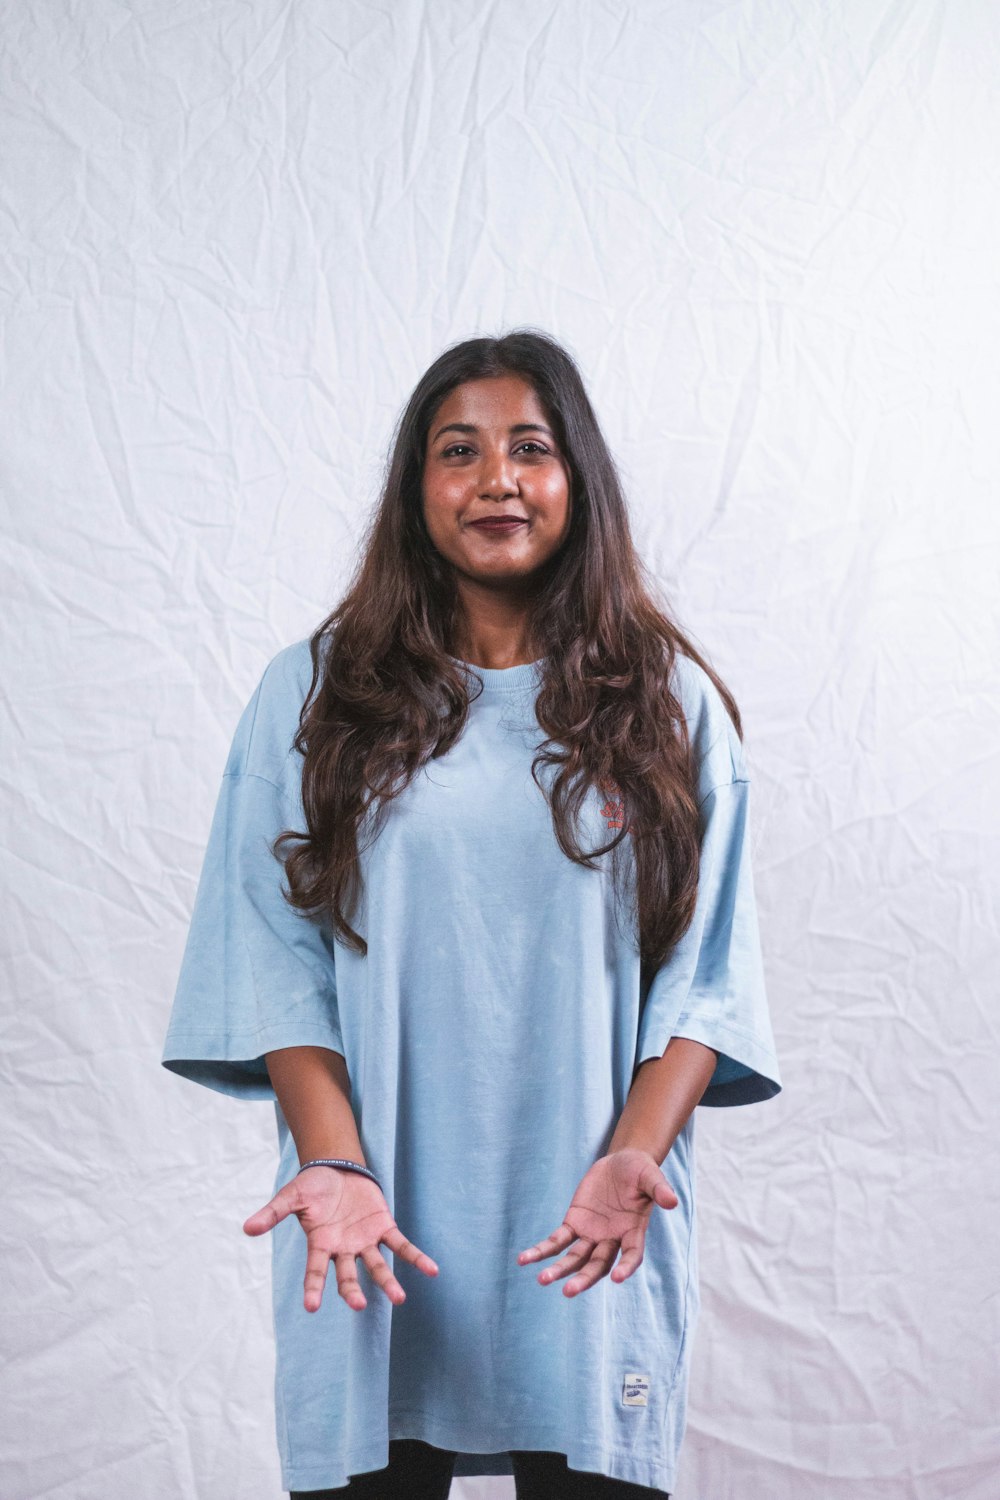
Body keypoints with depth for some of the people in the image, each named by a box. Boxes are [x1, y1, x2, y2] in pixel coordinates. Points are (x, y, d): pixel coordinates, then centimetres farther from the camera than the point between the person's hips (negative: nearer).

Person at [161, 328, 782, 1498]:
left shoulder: (669, 703, 6)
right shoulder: (313, 695, 5)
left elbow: (708, 972, 2)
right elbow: (274, 959, 1)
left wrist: (633, 1156, -13)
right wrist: (333, 1163, -12)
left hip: (587, 1233, 0)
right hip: (381, 1226, 0)